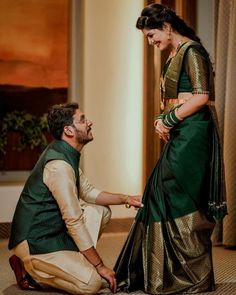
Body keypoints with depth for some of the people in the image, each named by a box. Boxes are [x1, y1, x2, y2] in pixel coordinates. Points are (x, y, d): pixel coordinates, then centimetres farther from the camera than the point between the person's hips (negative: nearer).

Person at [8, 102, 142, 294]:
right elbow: (74, 221, -24)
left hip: (53, 231, 10)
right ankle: (29, 269, -4)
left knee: (102, 211, 9)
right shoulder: (59, 165, -24)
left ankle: (74, 260, 7)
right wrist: (100, 266, -19)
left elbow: (88, 192, 19)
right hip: (34, 242, -10)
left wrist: (125, 199, 7)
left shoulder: (67, 155, 8)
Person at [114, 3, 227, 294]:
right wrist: (162, 121, 3)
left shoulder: (191, 51, -8)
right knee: (163, 198, 9)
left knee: (181, 202, -6)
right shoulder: (174, 56, 19)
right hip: (179, 136, 9)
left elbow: (201, 97, -17)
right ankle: (170, 271, 18)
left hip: (192, 134, -9)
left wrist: (167, 120, -12)